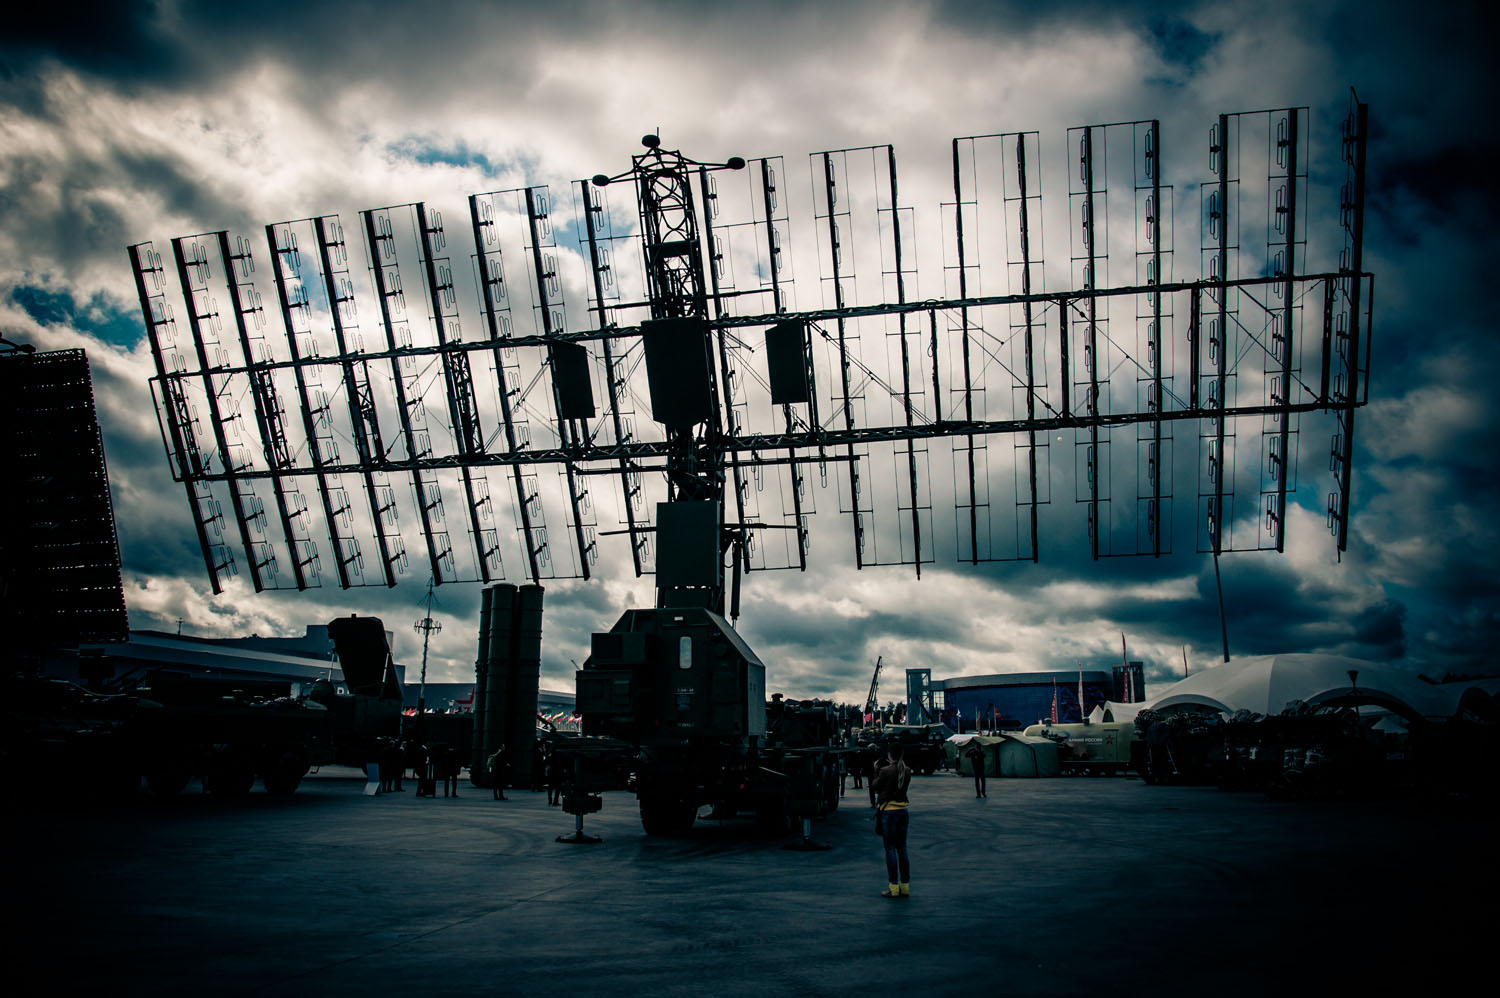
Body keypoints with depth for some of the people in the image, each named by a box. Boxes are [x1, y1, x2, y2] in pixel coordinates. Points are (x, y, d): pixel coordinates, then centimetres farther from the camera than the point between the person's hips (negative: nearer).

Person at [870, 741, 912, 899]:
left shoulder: (885, 771, -14)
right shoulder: (907, 771, 3)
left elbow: (875, 787, -3)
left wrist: (876, 771, 9)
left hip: (888, 811, -6)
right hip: (904, 810, 6)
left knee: (890, 849, 0)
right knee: (902, 848, 12)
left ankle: (894, 887, 1)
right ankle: (905, 886, 15)